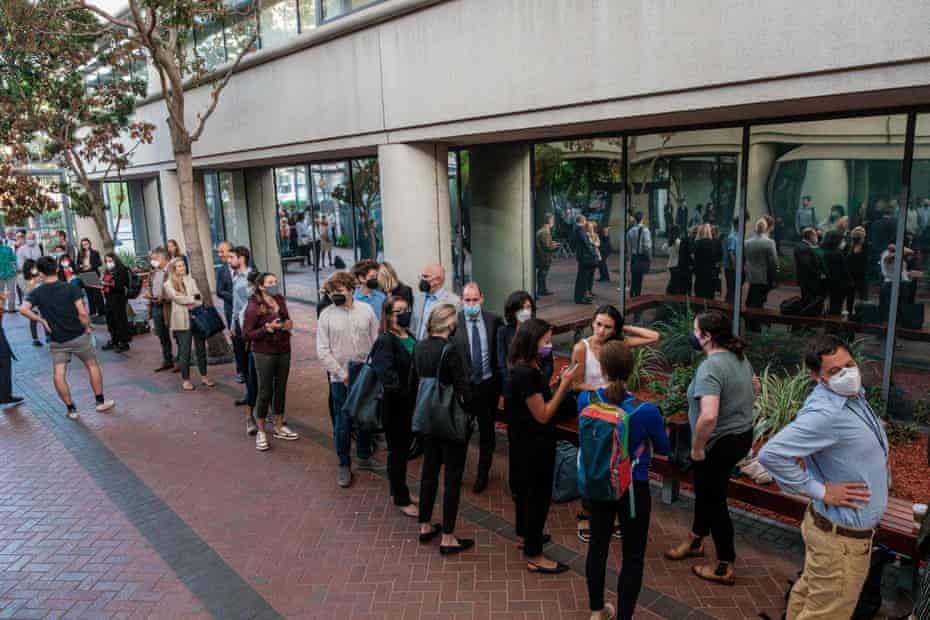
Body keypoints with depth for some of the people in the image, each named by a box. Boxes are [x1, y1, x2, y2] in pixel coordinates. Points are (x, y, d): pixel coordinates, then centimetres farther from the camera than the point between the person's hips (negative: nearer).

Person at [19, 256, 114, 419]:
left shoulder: (37, 293, -3)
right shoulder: (71, 288, -10)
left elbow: (23, 309, -18)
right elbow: (82, 312, -18)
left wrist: (41, 320, -6)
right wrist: (87, 328, -2)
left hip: (57, 340, 1)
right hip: (78, 336, -1)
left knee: (59, 374, 7)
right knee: (92, 366, 16)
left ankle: (71, 409, 10)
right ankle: (100, 402, 22)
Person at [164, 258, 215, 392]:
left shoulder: (191, 280, 15)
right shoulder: (169, 284, 4)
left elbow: (198, 297, 5)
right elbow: (177, 298, -9)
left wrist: (194, 304, -13)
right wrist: (193, 298, -2)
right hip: (182, 320, -4)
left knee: (201, 348, 6)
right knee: (185, 351, 0)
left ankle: (204, 376, 17)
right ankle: (186, 379, 10)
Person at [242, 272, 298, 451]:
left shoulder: (280, 301, 3)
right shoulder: (254, 307, -14)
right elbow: (246, 334, -15)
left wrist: (288, 325, -1)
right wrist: (267, 328, -25)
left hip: (283, 351, 6)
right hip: (264, 353, -6)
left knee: (281, 389, 14)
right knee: (265, 392, 1)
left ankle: (279, 427, 29)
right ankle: (261, 432, 17)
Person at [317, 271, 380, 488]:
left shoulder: (366, 310, -1)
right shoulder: (326, 315, -5)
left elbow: (377, 342, 2)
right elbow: (323, 351, -6)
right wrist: (343, 374, -11)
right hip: (340, 378, -2)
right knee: (342, 423, 5)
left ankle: (364, 457, 34)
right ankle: (344, 464, 22)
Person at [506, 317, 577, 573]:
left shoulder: (527, 368, 3)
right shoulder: (525, 374, -28)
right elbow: (543, 415, -24)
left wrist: (562, 382, -3)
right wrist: (564, 385, -23)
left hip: (529, 442, 10)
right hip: (533, 446, -10)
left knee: (527, 490, 24)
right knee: (538, 495, 2)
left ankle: (526, 535, 43)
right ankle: (534, 555, 15)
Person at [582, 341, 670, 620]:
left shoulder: (585, 399, -14)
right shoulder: (647, 411, -24)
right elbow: (663, 449, -5)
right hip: (633, 488, -4)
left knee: (598, 545, 21)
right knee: (633, 556, 12)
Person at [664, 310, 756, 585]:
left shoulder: (710, 367, -28)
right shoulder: (740, 358, 2)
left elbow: (708, 416, -38)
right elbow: (754, 385, 23)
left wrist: (697, 447, -24)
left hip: (720, 443, -9)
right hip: (743, 435, 9)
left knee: (714, 500, 9)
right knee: (706, 491, 25)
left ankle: (725, 567, 24)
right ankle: (695, 541, 44)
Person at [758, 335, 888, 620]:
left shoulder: (854, 394, 1)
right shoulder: (825, 413, -29)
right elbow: (770, 454, -35)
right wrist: (820, 491, -25)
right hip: (842, 537, -9)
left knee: (808, 593, 25)